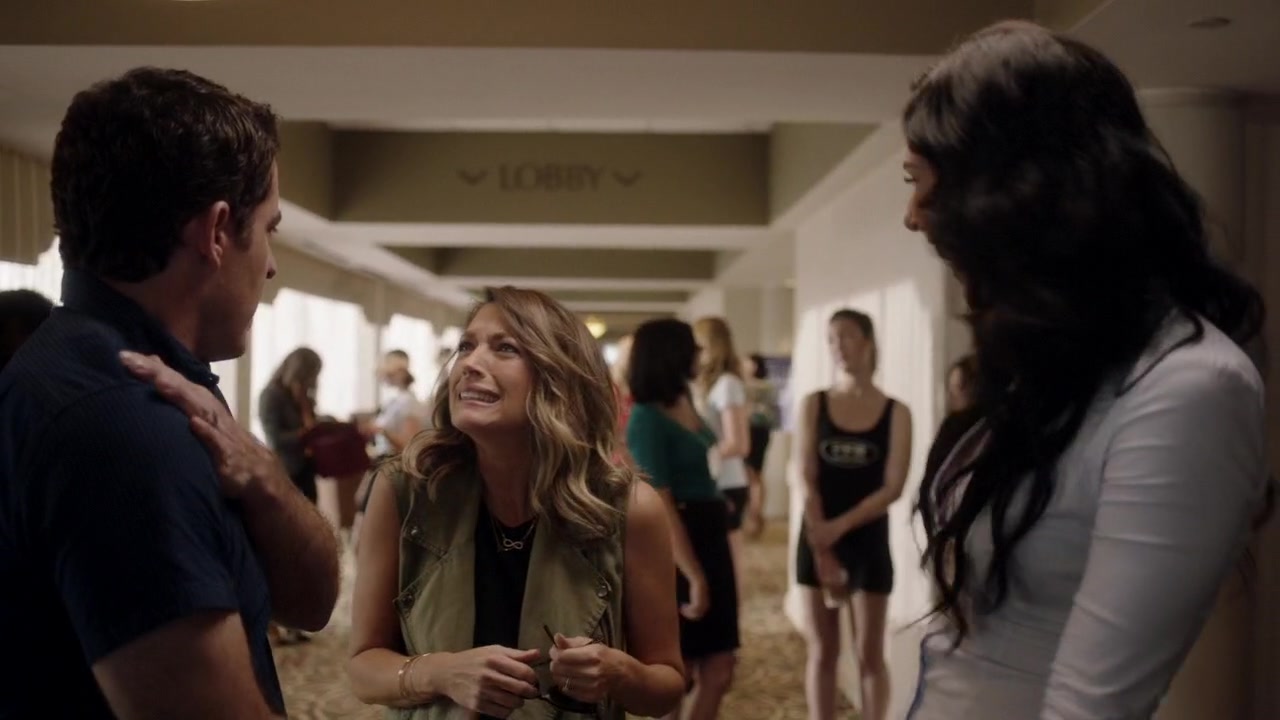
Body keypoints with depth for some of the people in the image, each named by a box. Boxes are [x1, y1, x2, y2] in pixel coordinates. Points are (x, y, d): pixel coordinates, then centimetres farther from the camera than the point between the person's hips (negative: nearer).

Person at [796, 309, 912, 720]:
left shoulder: (896, 412, -2)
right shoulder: (814, 405, 1)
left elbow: (893, 487, -9)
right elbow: (807, 480, -4)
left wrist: (840, 527, -17)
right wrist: (821, 546, -12)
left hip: (869, 541, -1)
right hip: (817, 539, 1)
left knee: (869, 654, 5)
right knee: (822, 651, 8)